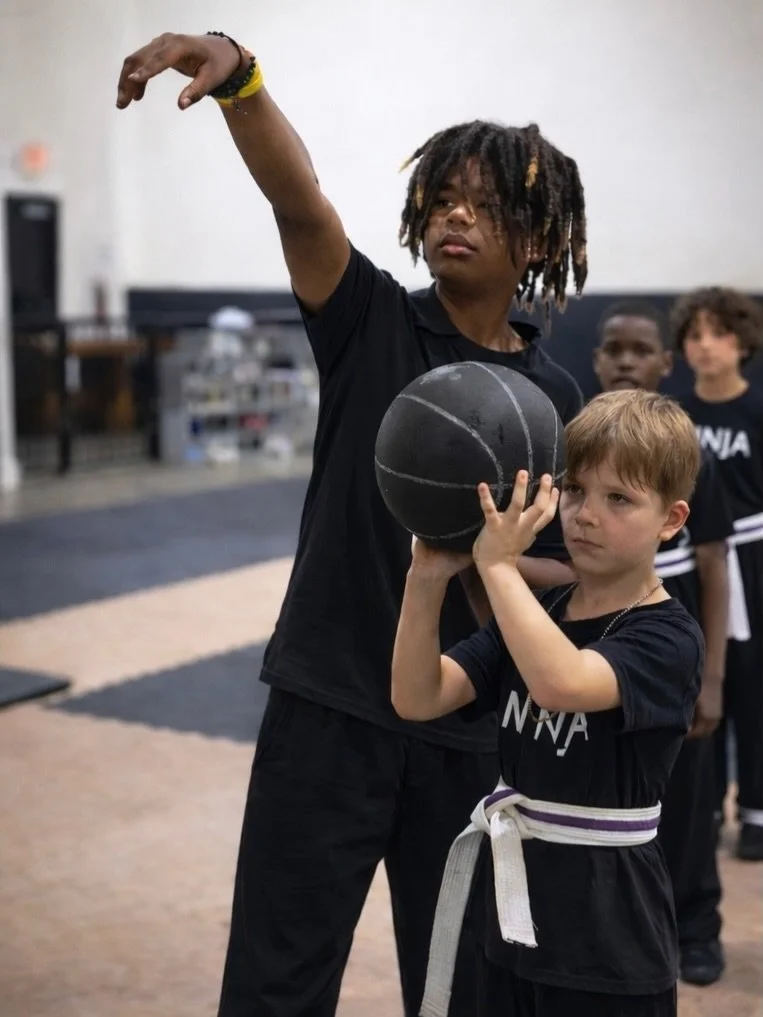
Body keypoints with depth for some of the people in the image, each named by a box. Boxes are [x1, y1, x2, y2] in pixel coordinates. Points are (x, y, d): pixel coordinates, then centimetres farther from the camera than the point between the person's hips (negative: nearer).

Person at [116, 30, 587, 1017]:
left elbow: (568, 575, 8)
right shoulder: (375, 323, -2)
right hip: (329, 707, -2)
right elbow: (298, 200, -21)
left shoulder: (554, 401, 3)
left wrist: (485, 564, -14)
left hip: (466, 731, 2)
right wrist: (237, 75, -38)